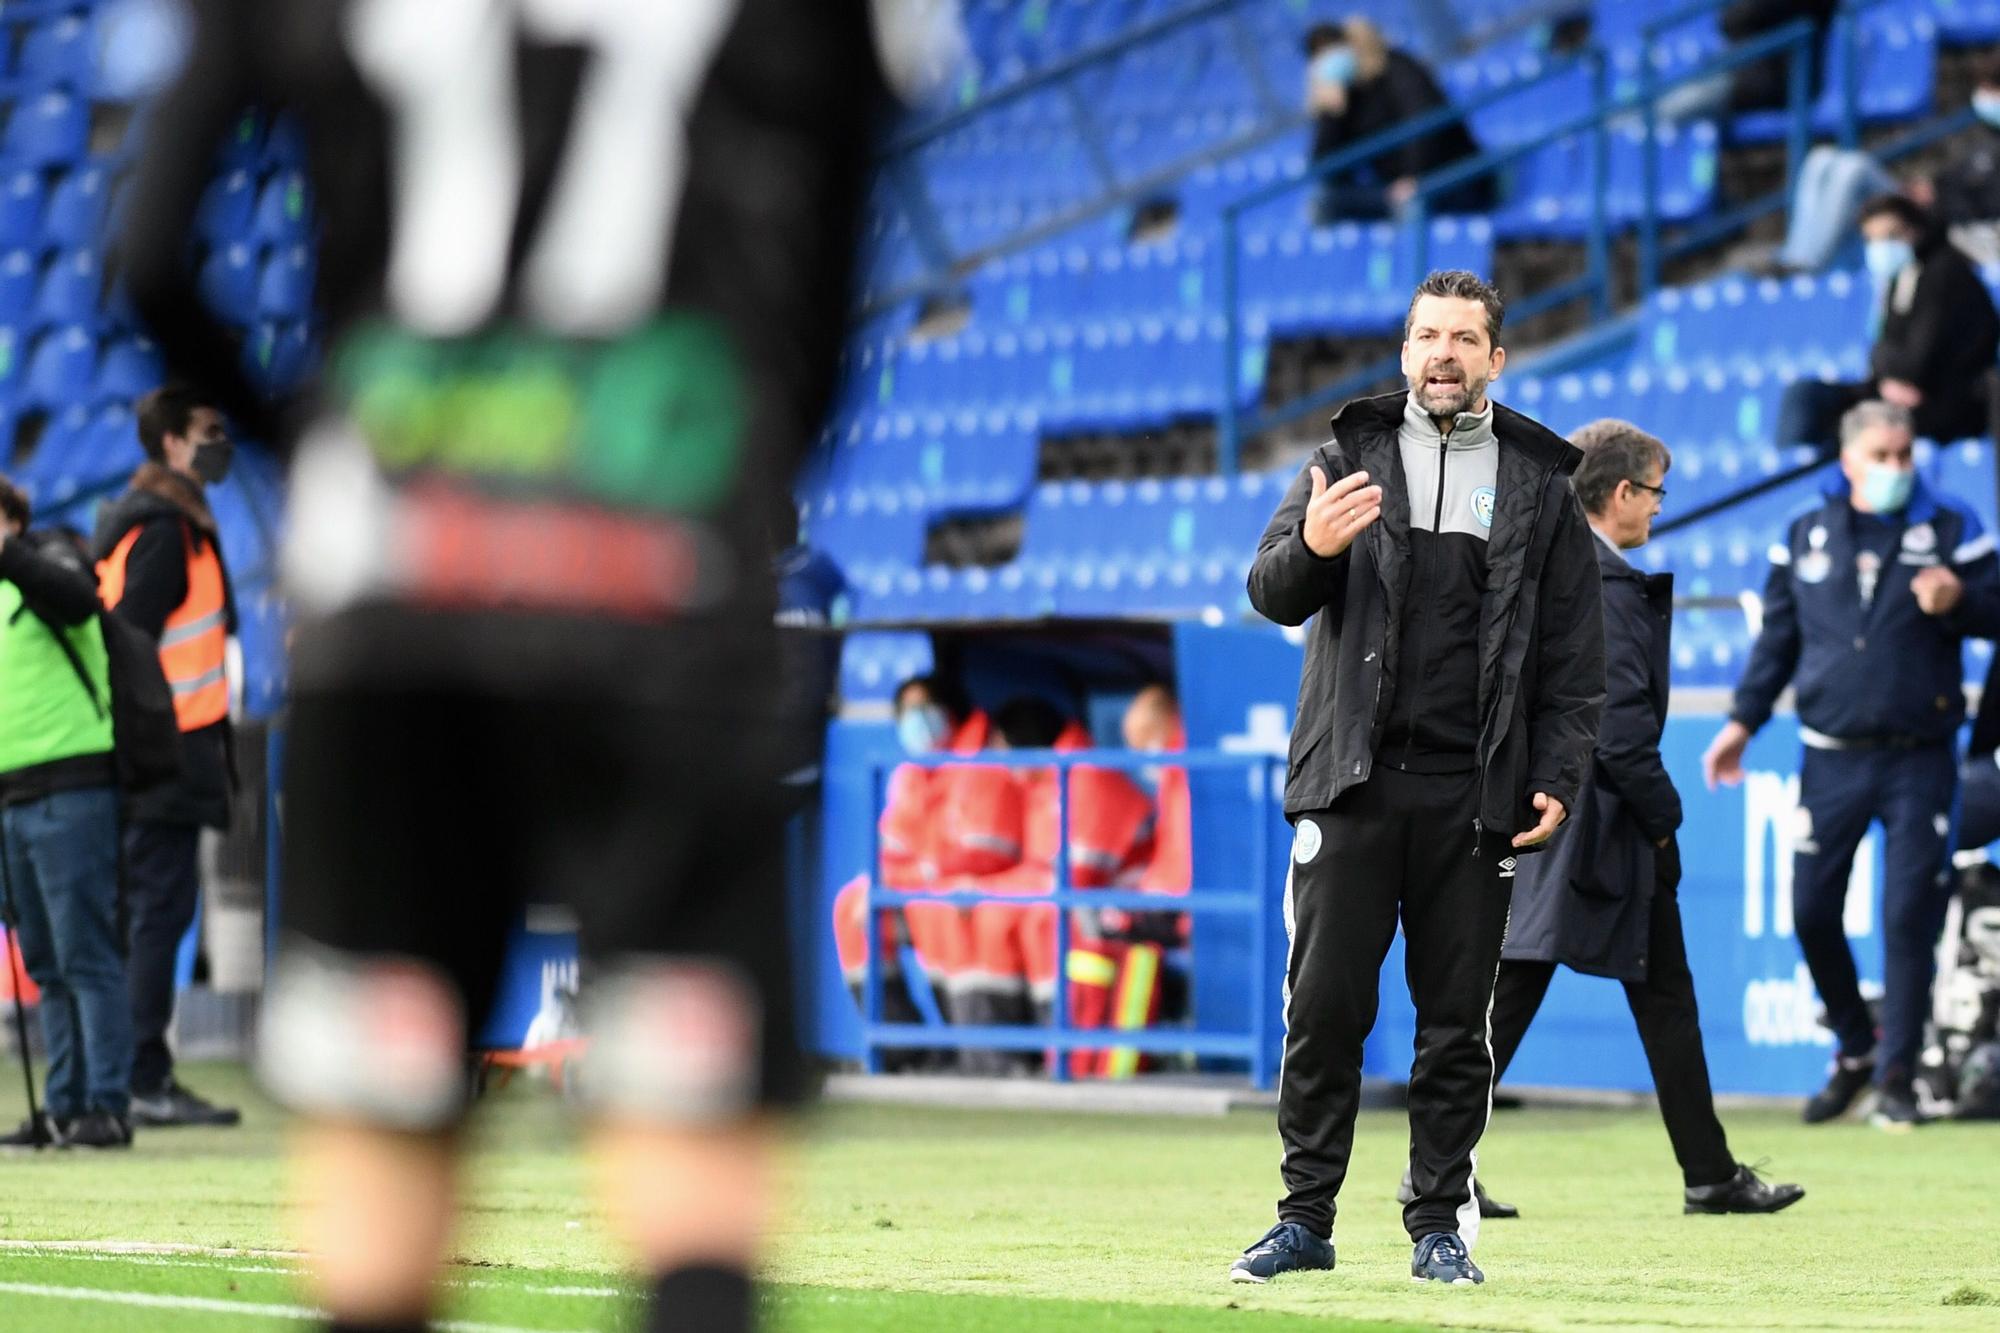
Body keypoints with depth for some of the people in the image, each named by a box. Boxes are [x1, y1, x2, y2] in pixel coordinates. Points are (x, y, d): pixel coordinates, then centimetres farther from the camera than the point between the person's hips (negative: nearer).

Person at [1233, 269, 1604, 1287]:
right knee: (1324, 1006, -1)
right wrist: (1310, 549, -22)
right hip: (1353, 782, 0)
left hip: (1474, 798, 0)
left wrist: (1557, 779, -1)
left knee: (1456, 1020, 3)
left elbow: (1575, 652, 10)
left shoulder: (1541, 485, 10)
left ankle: (1441, 1223, 9)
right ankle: (1306, 1216, 6)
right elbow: (1272, 594, 1)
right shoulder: (1348, 458, 9)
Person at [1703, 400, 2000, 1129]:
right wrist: (1743, 721, 10)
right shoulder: (1804, 537, 9)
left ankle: (1896, 1075, 3)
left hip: (1919, 761, -2)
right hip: (1832, 759, 2)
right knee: (1812, 911, -1)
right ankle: (1855, 1050, 20)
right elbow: (1777, 637, 16)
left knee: (1909, 918, -6)